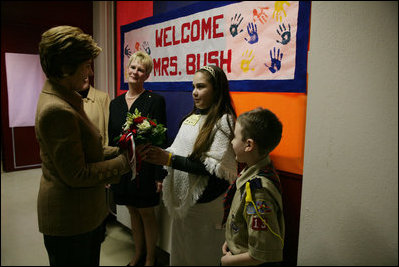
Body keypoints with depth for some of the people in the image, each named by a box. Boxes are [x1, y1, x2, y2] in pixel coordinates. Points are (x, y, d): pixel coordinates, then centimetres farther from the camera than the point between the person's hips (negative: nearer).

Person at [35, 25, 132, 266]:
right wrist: (124, 161, -15)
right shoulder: (57, 110, -26)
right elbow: (76, 175, -23)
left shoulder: (66, 99, 6)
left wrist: (119, 151, -1)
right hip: (69, 221, -9)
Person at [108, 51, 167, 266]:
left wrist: (159, 175, -14)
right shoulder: (115, 103, 7)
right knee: (133, 212, 19)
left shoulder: (155, 100, -9)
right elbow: (111, 139, 10)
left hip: (144, 168, -5)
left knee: (147, 214, 9)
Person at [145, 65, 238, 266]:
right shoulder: (191, 117, 8)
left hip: (205, 204, -7)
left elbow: (218, 168, -22)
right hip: (181, 199, 7)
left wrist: (170, 159, -23)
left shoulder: (224, 121, -15)